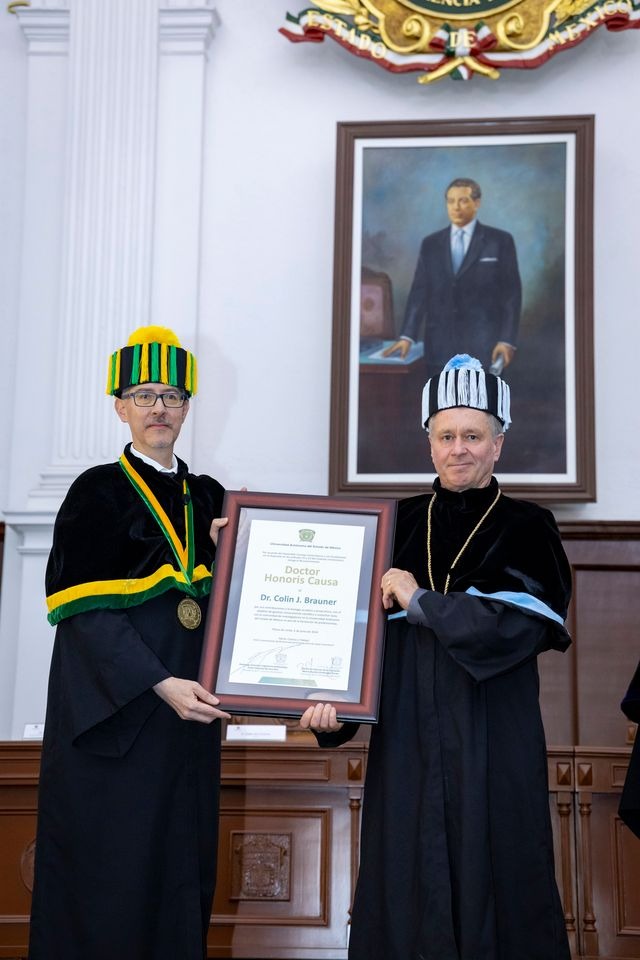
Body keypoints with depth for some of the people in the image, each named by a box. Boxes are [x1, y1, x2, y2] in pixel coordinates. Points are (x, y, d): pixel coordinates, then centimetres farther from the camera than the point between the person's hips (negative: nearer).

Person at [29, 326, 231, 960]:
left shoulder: (209, 498, 12)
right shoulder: (97, 493, -3)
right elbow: (85, 609, -12)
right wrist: (160, 684, -21)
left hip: (187, 708, 5)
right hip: (112, 708, -5)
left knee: (181, 859, 8)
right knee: (112, 866, -2)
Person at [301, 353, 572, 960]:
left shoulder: (525, 530, 1)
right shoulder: (400, 524, 9)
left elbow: (514, 628, -14)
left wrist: (418, 601, -8)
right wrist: (332, 701, -8)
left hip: (492, 744, -2)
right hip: (406, 740, 2)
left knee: (491, 884, 2)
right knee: (405, 887, 5)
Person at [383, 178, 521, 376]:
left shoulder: (500, 241, 3)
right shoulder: (431, 244, 12)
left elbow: (511, 294, 1)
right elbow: (420, 292, 8)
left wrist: (507, 340, -7)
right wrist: (407, 336, -3)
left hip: (483, 345, -3)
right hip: (440, 346, 3)